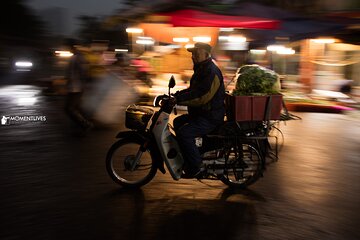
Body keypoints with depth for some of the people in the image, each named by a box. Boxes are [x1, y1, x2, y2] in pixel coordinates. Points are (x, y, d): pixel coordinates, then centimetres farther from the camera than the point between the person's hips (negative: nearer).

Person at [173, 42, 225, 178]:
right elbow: (193, 90, 22)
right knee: (178, 122, 18)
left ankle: (195, 168, -12)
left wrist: (179, 99, -27)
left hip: (211, 117, -11)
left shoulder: (211, 72, -20)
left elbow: (202, 97, -29)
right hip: (201, 112, 11)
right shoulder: (201, 69, 14)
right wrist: (177, 95, 7)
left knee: (184, 133, -23)